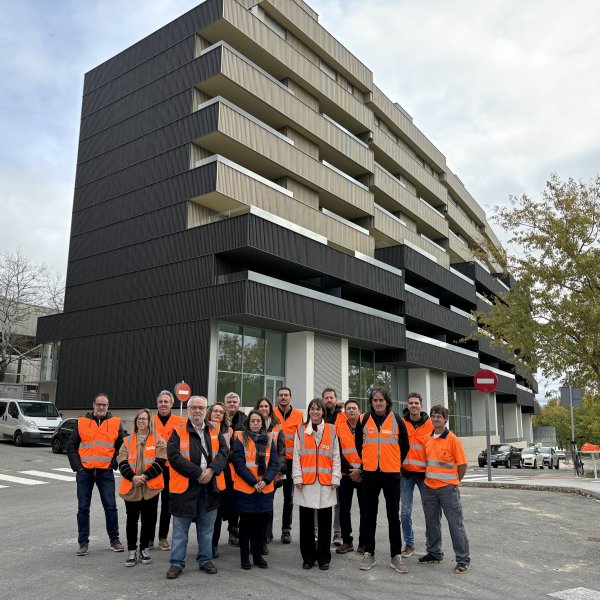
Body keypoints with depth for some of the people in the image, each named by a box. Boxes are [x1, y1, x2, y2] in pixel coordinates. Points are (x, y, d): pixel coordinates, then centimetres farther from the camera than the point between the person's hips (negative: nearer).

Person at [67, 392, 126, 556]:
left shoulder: (115, 423, 5)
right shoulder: (82, 422, 5)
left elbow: (123, 446, 7)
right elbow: (71, 446, 7)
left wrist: (114, 463, -2)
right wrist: (77, 466, -2)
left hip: (105, 472, -1)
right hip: (84, 472, 1)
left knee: (111, 507, 1)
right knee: (83, 508, 6)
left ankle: (114, 539, 15)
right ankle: (83, 542, 17)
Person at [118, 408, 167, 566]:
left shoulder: (158, 440, 3)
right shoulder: (128, 441, 9)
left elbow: (160, 461, -6)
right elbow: (122, 462, 0)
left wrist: (144, 476, -16)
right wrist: (133, 477, -16)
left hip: (151, 487, -1)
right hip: (131, 487, 1)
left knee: (149, 519, 6)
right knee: (132, 520, 7)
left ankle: (144, 549, 22)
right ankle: (132, 550, 19)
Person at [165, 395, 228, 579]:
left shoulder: (214, 431, 8)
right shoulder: (179, 431, -4)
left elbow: (224, 452, 2)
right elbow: (174, 456, -13)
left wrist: (211, 470, -15)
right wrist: (198, 473, -17)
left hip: (210, 487, 3)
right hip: (185, 487, -3)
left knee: (206, 528, 14)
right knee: (180, 528, 7)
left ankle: (205, 560, 28)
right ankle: (177, 563, 19)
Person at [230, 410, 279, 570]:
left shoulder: (269, 439, 7)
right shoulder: (241, 438, -3)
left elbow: (275, 464, 2)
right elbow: (238, 463, -10)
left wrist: (265, 480, -13)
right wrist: (254, 482, -16)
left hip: (265, 489, 3)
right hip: (245, 489, -3)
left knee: (262, 523, 9)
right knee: (246, 523, 7)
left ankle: (258, 555, 24)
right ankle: (245, 557, 20)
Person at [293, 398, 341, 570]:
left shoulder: (331, 430, 6)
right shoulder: (301, 430, 5)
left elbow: (336, 457, 5)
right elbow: (296, 456, 4)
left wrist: (335, 478, -1)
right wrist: (298, 478, -4)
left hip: (326, 483, 0)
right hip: (306, 482, 0)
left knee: (325, 522, 7)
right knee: (306, 522, 7)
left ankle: (324, 558, 19)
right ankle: (308, 557, 20)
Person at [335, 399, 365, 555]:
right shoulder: (338, 428, 2)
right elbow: (338, 453, -3)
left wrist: (361, 470, -13)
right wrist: (349, 470, -11)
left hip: (364, 474, -1)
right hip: (345, 474, 1)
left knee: (365, 509, 6)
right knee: (344, 509, 5)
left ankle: (364, 542, 17)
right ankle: (347, 542, 16)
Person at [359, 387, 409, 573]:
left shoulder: (396, 420, -1)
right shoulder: (365, 419, 1)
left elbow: (404, 445, 9)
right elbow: (359, 443, 13)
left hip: (391, 474, -1)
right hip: (370, 473, 1)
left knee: (393, 515, 5)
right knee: (369, 515, 9)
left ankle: (396, 556, 14)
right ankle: (369, 553, 19)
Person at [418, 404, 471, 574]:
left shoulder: (453, 439, -10)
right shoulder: (428, 439, 8)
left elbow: (462, 464, -6)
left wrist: (454, 482, 2)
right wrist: (428, 478, 10)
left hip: (448, 488, -6)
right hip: (429, 487, 6)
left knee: (455, 524, -1)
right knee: (431, 522, 15)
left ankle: (463, 560, 8)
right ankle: (434, 553, 30)